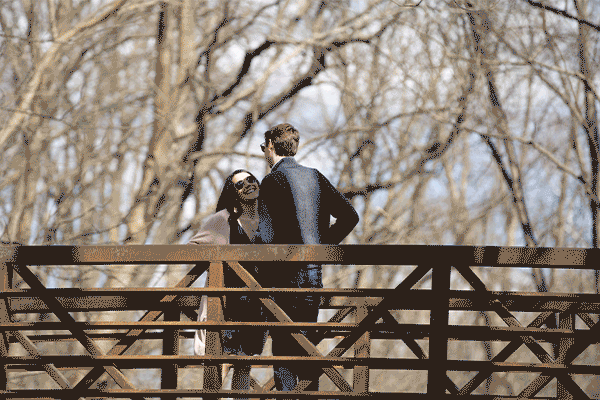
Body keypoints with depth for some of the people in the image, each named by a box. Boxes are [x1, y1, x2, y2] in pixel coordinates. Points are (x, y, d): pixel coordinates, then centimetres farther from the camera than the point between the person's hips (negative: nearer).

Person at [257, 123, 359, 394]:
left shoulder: (273, 180, -8)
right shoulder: (315, 177, 11)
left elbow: (267, 235, -15)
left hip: (285, 275, -6)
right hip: (314, 273, 6)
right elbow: (349, 216, 11)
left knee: (283, 348, -4)